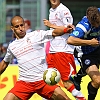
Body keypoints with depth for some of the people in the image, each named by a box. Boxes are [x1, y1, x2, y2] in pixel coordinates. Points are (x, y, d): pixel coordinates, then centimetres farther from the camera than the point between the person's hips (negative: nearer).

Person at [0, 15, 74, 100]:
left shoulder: (36, 35, 0)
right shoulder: (12, 46, 10)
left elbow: (54, 33, -15)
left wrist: (66, 29, -33)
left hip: (43, 80, -2)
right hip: (24, 83, 2)